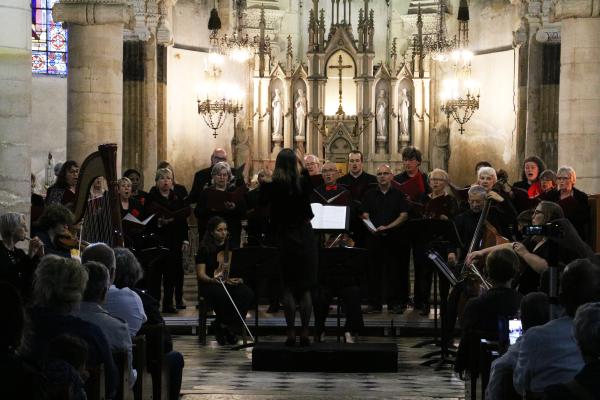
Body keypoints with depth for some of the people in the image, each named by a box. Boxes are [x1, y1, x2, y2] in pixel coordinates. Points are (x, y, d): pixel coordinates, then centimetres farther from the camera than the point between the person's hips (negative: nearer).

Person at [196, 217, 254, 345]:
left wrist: (238, 278, -11)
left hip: (231, 282, 4)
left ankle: (229, 327, -19)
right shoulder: (205, 249, 0)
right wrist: (212, 280, -28)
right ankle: (220, 327, -15)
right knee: (223, 296, -40)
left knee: (248, 294, -29)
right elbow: (201, 274, -7)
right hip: (210, 285, -4)